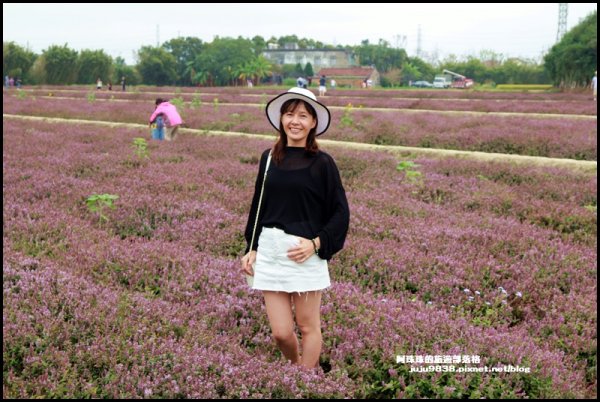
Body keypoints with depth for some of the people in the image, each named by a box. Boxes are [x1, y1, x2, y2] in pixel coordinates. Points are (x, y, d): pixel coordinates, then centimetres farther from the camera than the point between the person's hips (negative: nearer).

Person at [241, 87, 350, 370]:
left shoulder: (322, 162, -4)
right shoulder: (269, 158, 8)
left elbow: (341, 212, -2)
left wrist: (316, 244, -14)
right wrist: (252, 249, 10)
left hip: (306, 253, -3)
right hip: (270, 251, 3)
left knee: (307, 326, 8)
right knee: (281, 333, 6)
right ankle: (296, 364, 36)